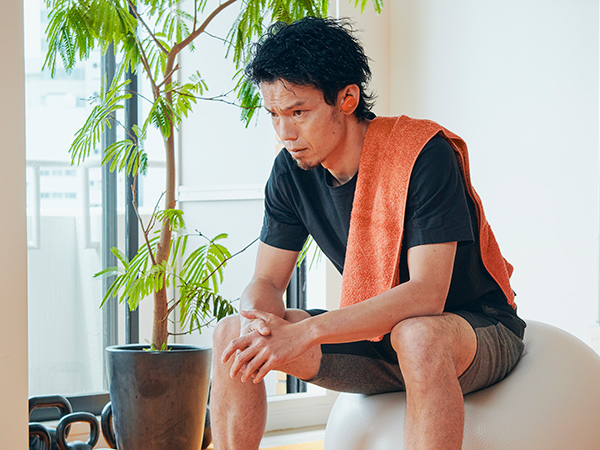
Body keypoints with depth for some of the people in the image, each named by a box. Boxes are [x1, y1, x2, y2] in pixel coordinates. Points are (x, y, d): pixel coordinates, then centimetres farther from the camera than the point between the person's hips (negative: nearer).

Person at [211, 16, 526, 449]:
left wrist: (307, 332, -37)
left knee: (418, 336, -41)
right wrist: (262, 324, -27)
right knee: (232, 335, -12)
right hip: (377, 337, 6)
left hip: (478, 332, -6)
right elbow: (266, 283, -1)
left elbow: (427, 294, -30)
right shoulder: (291, 171, -5)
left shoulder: (423, 154, -24)